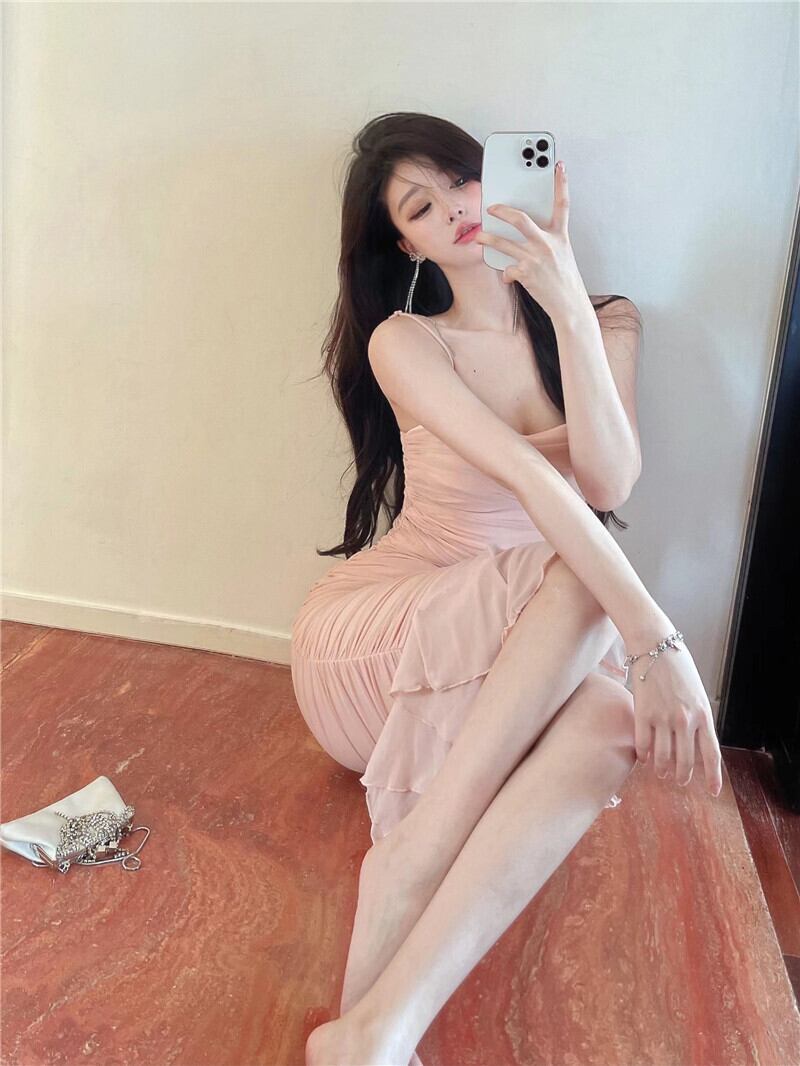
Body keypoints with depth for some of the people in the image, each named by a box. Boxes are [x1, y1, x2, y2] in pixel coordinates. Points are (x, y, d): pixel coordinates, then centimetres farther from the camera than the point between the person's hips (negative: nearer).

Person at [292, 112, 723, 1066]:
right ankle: (410, 869, -35)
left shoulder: (609, 324, 6)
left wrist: (567, 305, -21)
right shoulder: (404, 341, -5)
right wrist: (653, 639, -32)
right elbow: (525, 473, -22)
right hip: (376, 637, -3)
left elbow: (610, 483, -14)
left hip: (519, 666, 3)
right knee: (583, 586, -33)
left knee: (609, 725, -33)